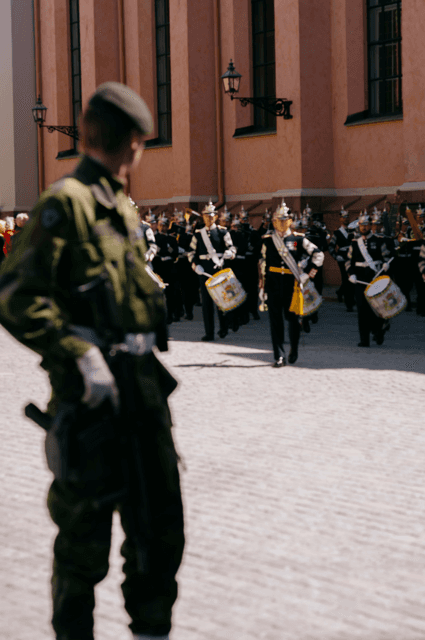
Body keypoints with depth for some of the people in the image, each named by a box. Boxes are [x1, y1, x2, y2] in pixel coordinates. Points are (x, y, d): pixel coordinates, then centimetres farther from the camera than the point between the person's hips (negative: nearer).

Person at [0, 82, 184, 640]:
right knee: (85, 530, 1)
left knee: (161, 521, 12)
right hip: (93, 391, -8)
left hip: (143, 384, 8)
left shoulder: (122, 208, 17)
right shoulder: (65, 203, -10)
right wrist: (81, 355, -24)